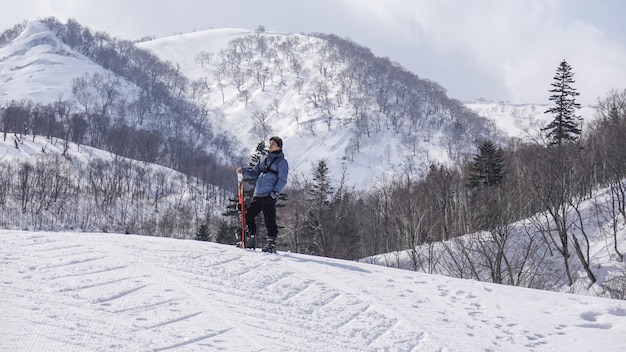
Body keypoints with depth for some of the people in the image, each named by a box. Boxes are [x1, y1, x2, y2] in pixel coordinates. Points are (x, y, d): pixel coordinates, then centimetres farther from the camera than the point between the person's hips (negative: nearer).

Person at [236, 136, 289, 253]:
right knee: (248, 215, 6)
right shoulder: (263, 160, 22)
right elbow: (254, 173, 24)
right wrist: (243, 171, 7)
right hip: (257, 195, 7)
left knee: (269, 219, -10)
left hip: (269, 196, -7)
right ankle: (251, 239, 17)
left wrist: (275, 191, -17)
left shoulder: (282, 162, 2)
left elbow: (282, 180, -5)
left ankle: (271, 243, -6)